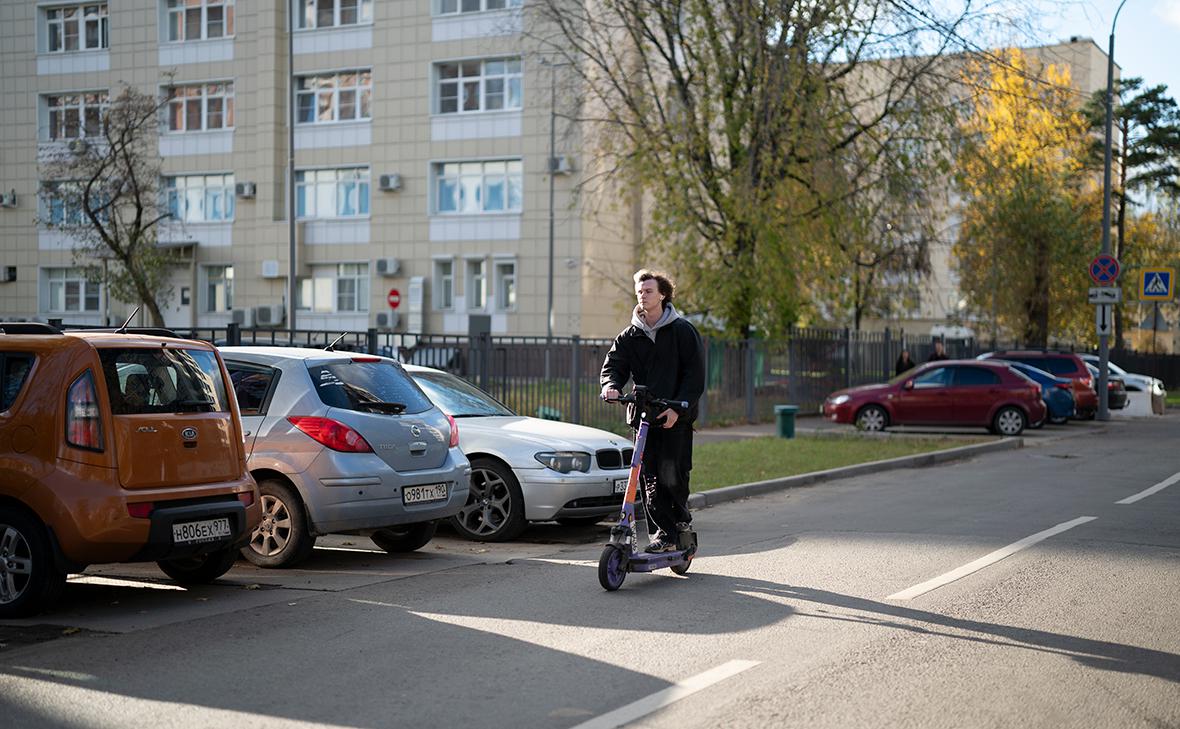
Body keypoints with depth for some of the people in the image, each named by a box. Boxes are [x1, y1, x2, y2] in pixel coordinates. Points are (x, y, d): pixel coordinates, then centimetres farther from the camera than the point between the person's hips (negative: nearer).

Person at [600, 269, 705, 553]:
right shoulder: (630, 336, 11)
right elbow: (614, 364, 6)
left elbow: (696, 374, -4)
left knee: (672, 473, -11)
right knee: (650, 476, -1)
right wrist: (611, 385, -18)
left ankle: (682, 517, 17)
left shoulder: (683, 331, 0)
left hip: (676, 415, -4)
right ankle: (665, 531, 8)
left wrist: (678, 407, -14)